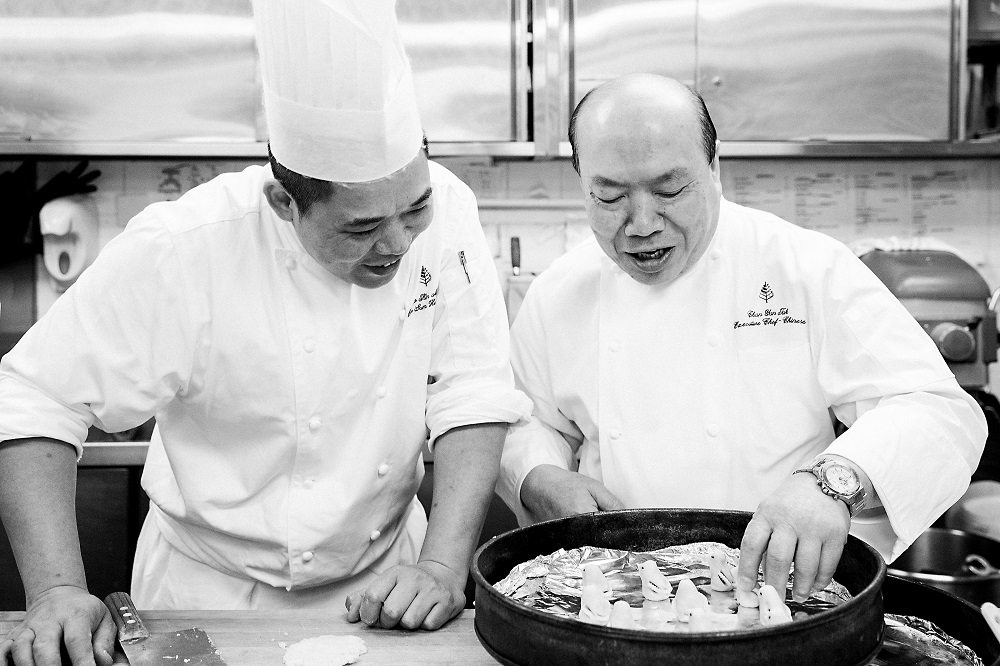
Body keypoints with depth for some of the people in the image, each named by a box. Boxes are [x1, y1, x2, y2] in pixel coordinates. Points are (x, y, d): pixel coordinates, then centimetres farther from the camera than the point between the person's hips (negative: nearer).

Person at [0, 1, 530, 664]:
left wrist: (443, 566, -25)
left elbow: (474, 398, -15)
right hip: (213, 596, -1)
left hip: (383, 579, 2)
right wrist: (59, 592, -27)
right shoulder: (184, 249, -25)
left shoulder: (443, 210, -17)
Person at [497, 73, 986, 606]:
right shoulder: (557, 294, 4)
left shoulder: (810, 267, -6)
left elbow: (941, 412, -11)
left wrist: (834, 481, -30)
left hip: (779, 591, 0)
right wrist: (541, 481, -6)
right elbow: (528, 425, 17)